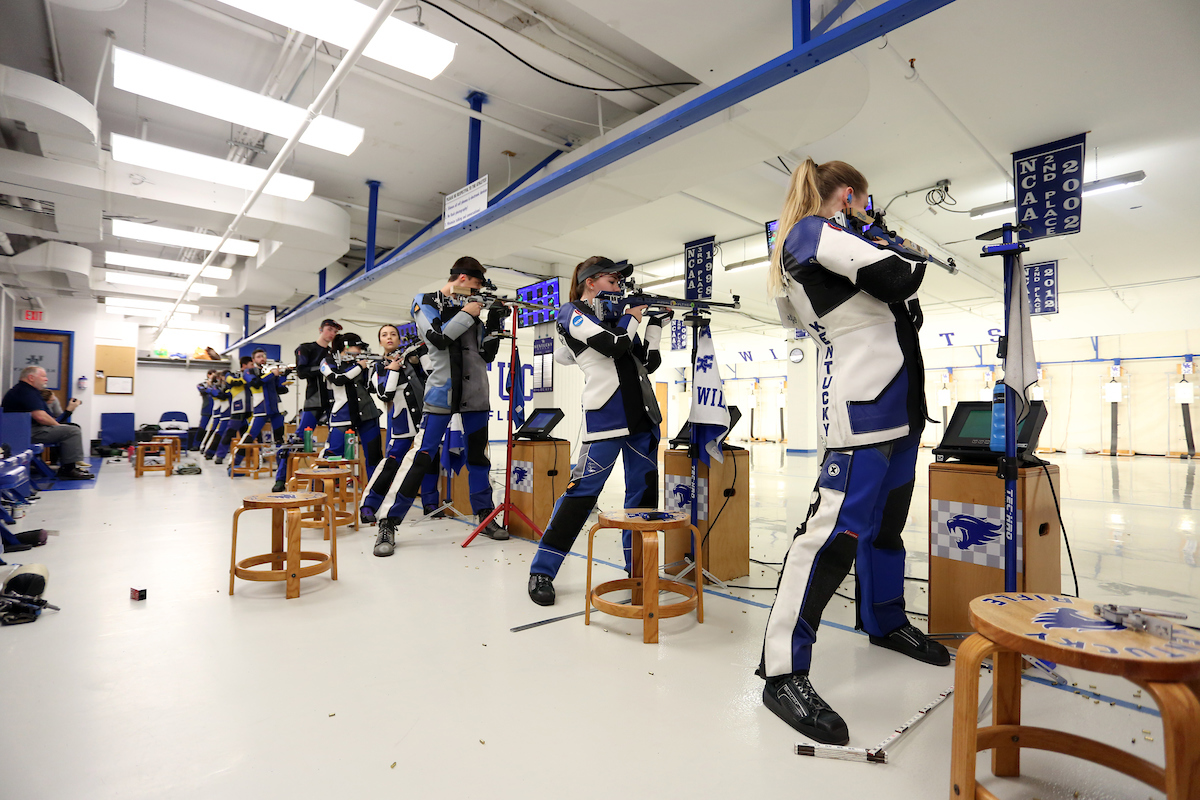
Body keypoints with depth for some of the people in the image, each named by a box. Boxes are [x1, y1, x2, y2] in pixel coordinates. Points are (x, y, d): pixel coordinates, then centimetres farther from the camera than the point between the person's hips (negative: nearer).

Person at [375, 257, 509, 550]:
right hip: (441, 392, -5)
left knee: (478, 456, 10)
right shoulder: (425, 302, 2)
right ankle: (390, 522, 4)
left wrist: (495, 322, -2)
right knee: (425, 458, -7)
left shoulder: (473, 307, 13)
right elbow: (437, 338, -16)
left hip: (475, 394, 5)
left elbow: (487, 354, 9)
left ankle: (485, 517, 21)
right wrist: (468, 313, -13)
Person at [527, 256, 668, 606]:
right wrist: (633, 317, 3)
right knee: (583, 489, -8)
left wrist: (656, 323, 11)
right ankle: (541, 572, 3)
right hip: (605, 413, -7)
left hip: (641, 412, 8)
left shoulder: (614, 315, 22)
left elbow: (649, 362, 17)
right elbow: (615, 345, -13)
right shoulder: (573, 314, 2)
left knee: (644, 491, 8)